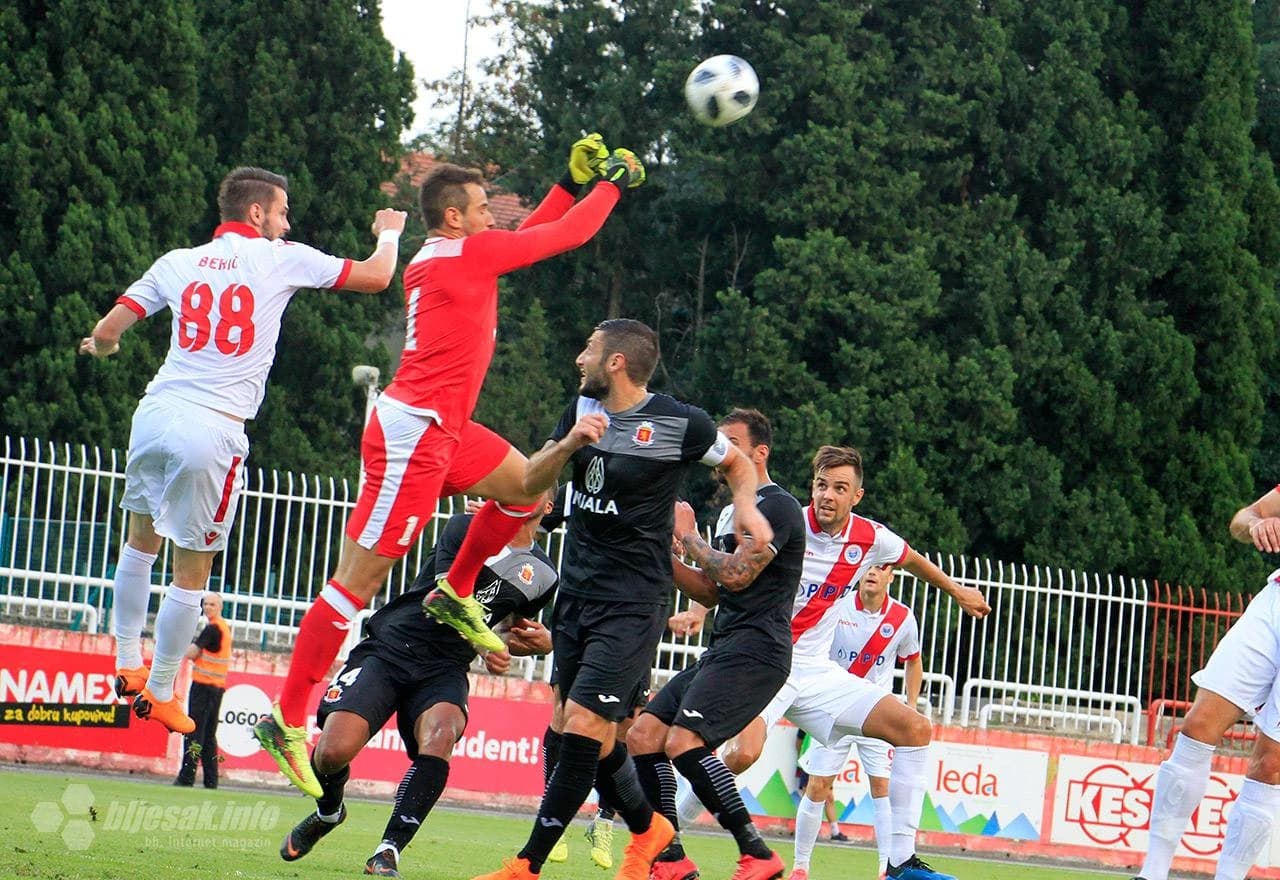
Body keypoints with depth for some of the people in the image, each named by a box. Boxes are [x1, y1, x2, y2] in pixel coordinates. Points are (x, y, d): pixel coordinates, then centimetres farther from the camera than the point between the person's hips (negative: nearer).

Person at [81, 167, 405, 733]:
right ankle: (159, 693, 14)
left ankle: (127, 664, 31)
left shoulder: (177, 263, 10)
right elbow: (377, 277, 8)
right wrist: (388, 234, 30)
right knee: (192, 570, 7)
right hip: (213, 432, -4)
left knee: (141, 540, 25)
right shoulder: (281, 259, 2)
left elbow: (105, 334, 9)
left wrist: (101, 347, 34)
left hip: (155, 412, 4)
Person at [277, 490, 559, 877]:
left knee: (440, 734, -33)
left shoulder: (542, 574, 12)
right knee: (333, 750, -19)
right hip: (390, 647, -2)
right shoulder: (465, 528, -1)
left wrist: (542, 642, 4)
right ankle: (328, 813, 18)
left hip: (444, 669, 2)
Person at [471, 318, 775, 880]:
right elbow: (532, 480, 5)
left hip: (633, 601, -7)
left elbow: (735, 462, 9)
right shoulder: (584, 409, 8)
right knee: (594, 733, 11)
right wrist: (569, 443, -13)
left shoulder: (679, 423, -8)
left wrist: (746, 505, -10)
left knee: (583, 724, -15)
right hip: (576, 590, 7)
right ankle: (647, 828, 35)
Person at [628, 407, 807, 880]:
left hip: (755, 649, -10)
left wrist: (688, 535, -4)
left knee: (684, 742, -23)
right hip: (723, 650, 10)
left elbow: (736, 575, -18)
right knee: (642, 736, 3)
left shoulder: (777, 506, -8)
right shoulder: (732, 510, 23)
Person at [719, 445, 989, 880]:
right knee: (742, 754, -33)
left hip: (816, 672, 6)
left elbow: (912, 560, 23)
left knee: (916, 728, -4)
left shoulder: (871, 538, 0)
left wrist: (959, 592, 36)